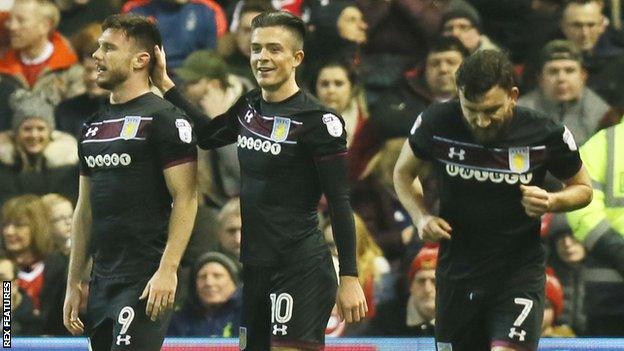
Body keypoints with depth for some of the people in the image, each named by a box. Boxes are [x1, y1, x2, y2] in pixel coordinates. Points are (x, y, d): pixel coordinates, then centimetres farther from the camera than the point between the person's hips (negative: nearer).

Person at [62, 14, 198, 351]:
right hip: (102, 282, 8)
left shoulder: (164, 118, -7)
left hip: (145, 282, -8)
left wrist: (167, 270, -20)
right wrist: (73, 284, 17)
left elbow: (185, 200, -12)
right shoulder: (93, 126, 17)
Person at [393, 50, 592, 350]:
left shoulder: (546, 134, -14)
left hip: (519, 272, -3)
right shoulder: (435, 124, -11)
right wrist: (421, 217, -9)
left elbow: (583, 188, 4)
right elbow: (403, 172, 9)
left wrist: (552, 203, -18)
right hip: (456, 269, 3)